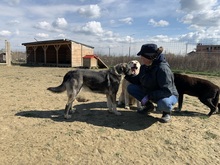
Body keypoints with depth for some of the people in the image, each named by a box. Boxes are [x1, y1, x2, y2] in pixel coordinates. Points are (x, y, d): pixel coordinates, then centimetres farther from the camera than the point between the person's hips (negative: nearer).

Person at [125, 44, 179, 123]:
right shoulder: (144, 66, -6)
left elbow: (167, 91, -32)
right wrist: (126, 75, -8)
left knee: (164, 103, -42)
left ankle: (167, 112, -2)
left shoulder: (162, 68, -29)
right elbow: (138, 81, 4)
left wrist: (148, 96, -33)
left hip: (169, 95, -7)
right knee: (130, 88, -5)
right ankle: (149, 106, 11)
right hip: (150, 93, 7)